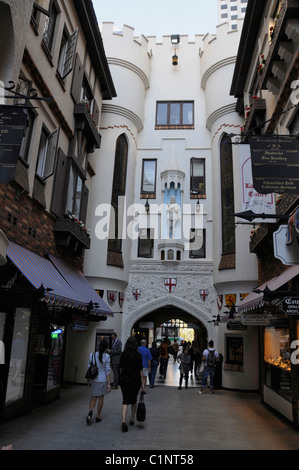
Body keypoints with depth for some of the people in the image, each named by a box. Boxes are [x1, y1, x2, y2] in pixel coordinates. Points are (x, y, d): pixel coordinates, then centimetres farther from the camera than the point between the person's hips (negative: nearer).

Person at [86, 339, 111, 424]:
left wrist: (88, 379, 16)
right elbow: (107, 370, -10)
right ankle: (98, 416, 21)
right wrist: (109, 384, -5)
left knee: (94, 398, 10)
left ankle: (90, 411, -17)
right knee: (101, 398, 15)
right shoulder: (107, 356, -10)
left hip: (95, 379, 1)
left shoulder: (92, 355, -4)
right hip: (103, 379, -1)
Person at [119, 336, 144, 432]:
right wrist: (142, 382, -1)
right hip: (135, 380, -1)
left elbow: (120, 368, 5)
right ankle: (132, 419, 29)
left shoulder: (123, 354, -2)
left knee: (125, 400, 1)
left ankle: (123, 421, -16)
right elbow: (140, 369, -7)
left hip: (125, 380, 1)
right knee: (134, 400, 18)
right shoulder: (138, 355, -8)